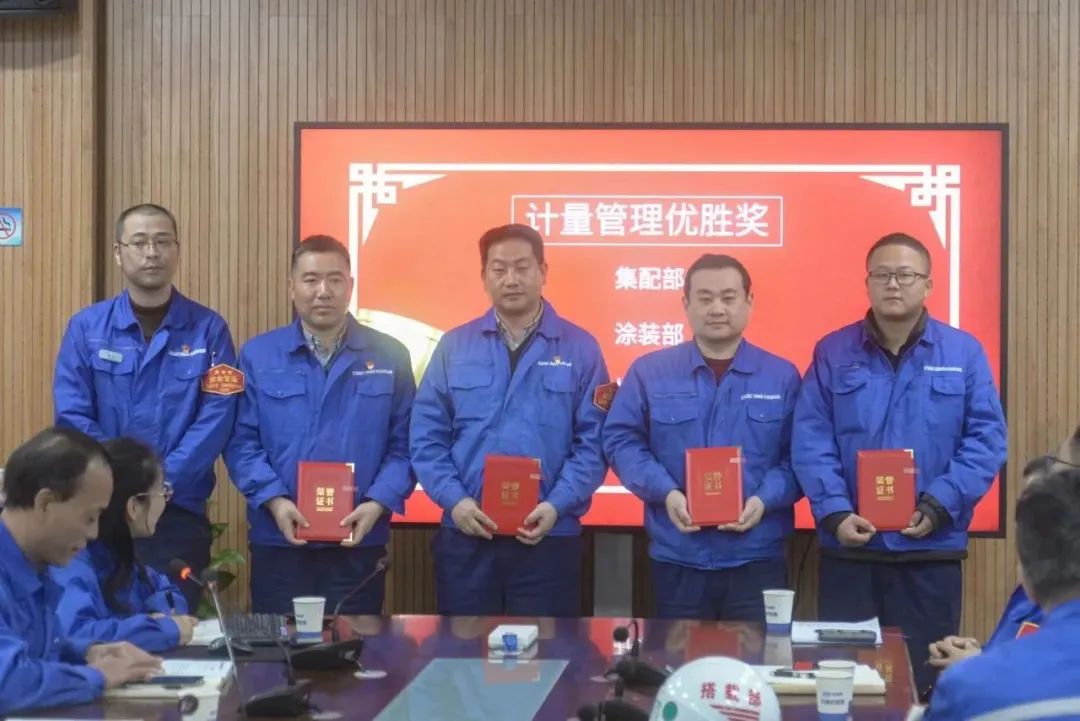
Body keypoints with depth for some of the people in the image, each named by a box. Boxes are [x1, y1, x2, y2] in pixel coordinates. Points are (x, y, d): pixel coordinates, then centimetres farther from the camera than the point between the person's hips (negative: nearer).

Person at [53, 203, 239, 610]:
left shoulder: (209, 329, 1)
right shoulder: (86, 327, 3)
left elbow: (215, 420, -7)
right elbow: (72, 417, -4)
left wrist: (158, 482, -17)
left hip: (180, 512, -1)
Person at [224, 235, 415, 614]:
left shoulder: (389, 357, 5)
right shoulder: (257, 355, 5)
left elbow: (404, 444, 3)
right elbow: (242, 441, 1)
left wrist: (378, 503, -13)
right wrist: (273, 500, -14)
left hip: (359, 543, 0)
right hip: (278, 541, 0)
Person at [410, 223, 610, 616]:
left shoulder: (580, 348, 3)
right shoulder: (453, 346, 7)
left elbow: (593, 441, -2)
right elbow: (427, 437, 3)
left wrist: (557, 505, -15)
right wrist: (454, 499, -11)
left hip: (550, 535, -1)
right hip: (466, 534, 1)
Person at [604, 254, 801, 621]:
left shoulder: (782, 376, 5)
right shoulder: (649, 372, 4)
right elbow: (621, 441, 3)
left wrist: (765, 499, -15)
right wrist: (665, 492, -12)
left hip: (756, 558, 0)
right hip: (677, 558, 0)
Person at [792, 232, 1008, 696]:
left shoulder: (964, 353, 2)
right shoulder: (832, 353, 4)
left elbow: (987, 439, -2)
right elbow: (810, 443, -2)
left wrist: (938, 506, -13)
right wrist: (835, 513, -15)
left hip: (932, 548, 0)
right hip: (848, 547, 1)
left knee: (924, 679, 6)